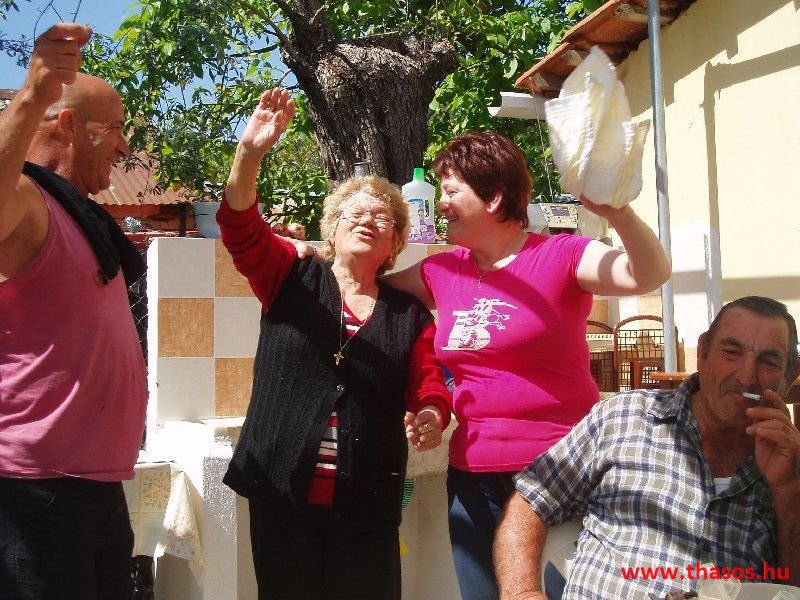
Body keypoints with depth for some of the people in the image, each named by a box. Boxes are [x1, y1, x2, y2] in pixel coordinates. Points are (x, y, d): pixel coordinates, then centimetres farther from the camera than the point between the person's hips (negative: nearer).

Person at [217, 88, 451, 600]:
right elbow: (240, 227, -8)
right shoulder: (291, 279, 5)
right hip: (282, 493, 0)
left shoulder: (410, 315, 9)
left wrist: (432, 416, -18)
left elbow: (429, 384, 6)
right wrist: (250, 152, -24)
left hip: (369, 505, 1)